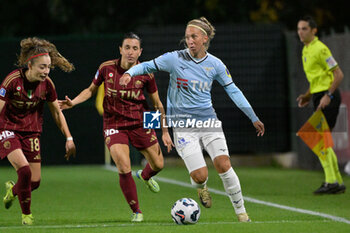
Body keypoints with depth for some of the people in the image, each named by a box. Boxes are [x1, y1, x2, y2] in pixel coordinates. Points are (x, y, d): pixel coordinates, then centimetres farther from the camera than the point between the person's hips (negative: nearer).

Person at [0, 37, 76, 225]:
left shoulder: (47, 84, -8)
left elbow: (57, 112, 7)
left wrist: (69, 138, 5)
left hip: (32, 132, 5)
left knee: (35, 181, 1)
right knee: (24, 169, -24)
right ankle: (26, 214, -3)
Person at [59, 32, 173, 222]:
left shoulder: (146, 73, -8)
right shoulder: (107, 68, -9)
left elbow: (157, 103, 3)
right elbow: (91, 90, 8)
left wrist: (165, 132, 4)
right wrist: (73, 102, -8)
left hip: (140, 123, 2)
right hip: (114, 125, -2)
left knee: (158, 164, 8)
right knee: (124, 169, -18)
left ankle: (145, 176, 48)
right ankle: (136, 211, 0)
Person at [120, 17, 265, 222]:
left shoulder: (215, 64, 2)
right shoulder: (175, 59, -4)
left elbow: (233, 90, 10)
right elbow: (148, 66, 3)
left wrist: (253, 118, 12)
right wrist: (130, 73, -19)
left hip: (208, 120, 2)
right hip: (183, 125, -2)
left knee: (224, 165, -15)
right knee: (200, 176, -13)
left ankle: (241, 211, 1)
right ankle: (202, 188, 26)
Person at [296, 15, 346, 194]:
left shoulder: (320, 49, -14)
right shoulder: (306, 50, 16)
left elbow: (338, 74, -16)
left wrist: (328, 96, -21)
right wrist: (308, 95, 16)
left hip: (327, 97, -10)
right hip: (319, 97, 10)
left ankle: (331, 181, -11)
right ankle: (337, 182, 14)